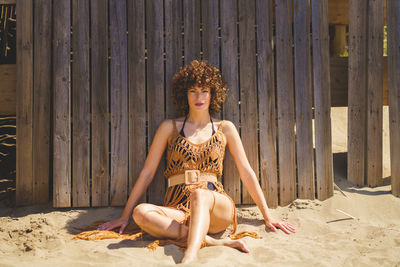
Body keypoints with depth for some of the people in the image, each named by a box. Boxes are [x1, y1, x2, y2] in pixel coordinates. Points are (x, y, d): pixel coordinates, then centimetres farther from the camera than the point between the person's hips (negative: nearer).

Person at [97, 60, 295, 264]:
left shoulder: (225, 129, 13)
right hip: (177, 208, 1)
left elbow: (246, 173, 15)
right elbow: (147, 173, 12)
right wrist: (125, 216, 10)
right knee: (142, 212, -32)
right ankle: (213, 241, -35)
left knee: (200, 195, -37)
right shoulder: (170, 128, 12)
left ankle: (190, 256, -58)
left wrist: (267, 216, 13)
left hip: (217, 206, -1)